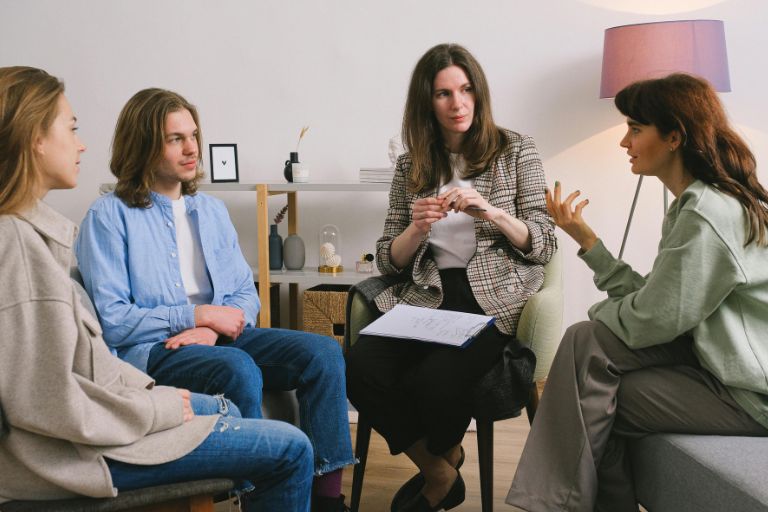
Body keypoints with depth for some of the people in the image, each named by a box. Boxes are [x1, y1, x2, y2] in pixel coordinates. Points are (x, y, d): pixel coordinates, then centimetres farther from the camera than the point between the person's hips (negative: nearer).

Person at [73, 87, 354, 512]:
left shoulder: (211, 210, 17)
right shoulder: (109, 216, -1)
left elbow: (246, 293, 12)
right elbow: (110, 321, -10)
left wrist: (212, 328, -11)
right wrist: (199, 314, -11)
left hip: (220, 338, 6)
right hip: (148, 351, -5)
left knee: (322, 351, -18)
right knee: (239, 368, -36)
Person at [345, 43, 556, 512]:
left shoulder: (516, 151, 4)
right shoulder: (412, 165, 11)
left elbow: (545, 245, 1)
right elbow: (389, 261, 11)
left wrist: (492, 213, -16)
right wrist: (417, 229, -11)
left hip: (493, 298, -3)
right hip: (426, 297, 3)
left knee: (433, 380, -30)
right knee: (360, 368, -26)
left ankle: (442, 457, 10)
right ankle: (439, 472, 0)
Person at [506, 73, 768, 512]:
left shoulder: (709, 213, -21)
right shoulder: (695, 203, 9)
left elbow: (649, 321, -20)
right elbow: (651, 301, 4)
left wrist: (601, 313, 1)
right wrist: (585, 237, 4)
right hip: (714, 356, 8)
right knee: (586, 341, -2)